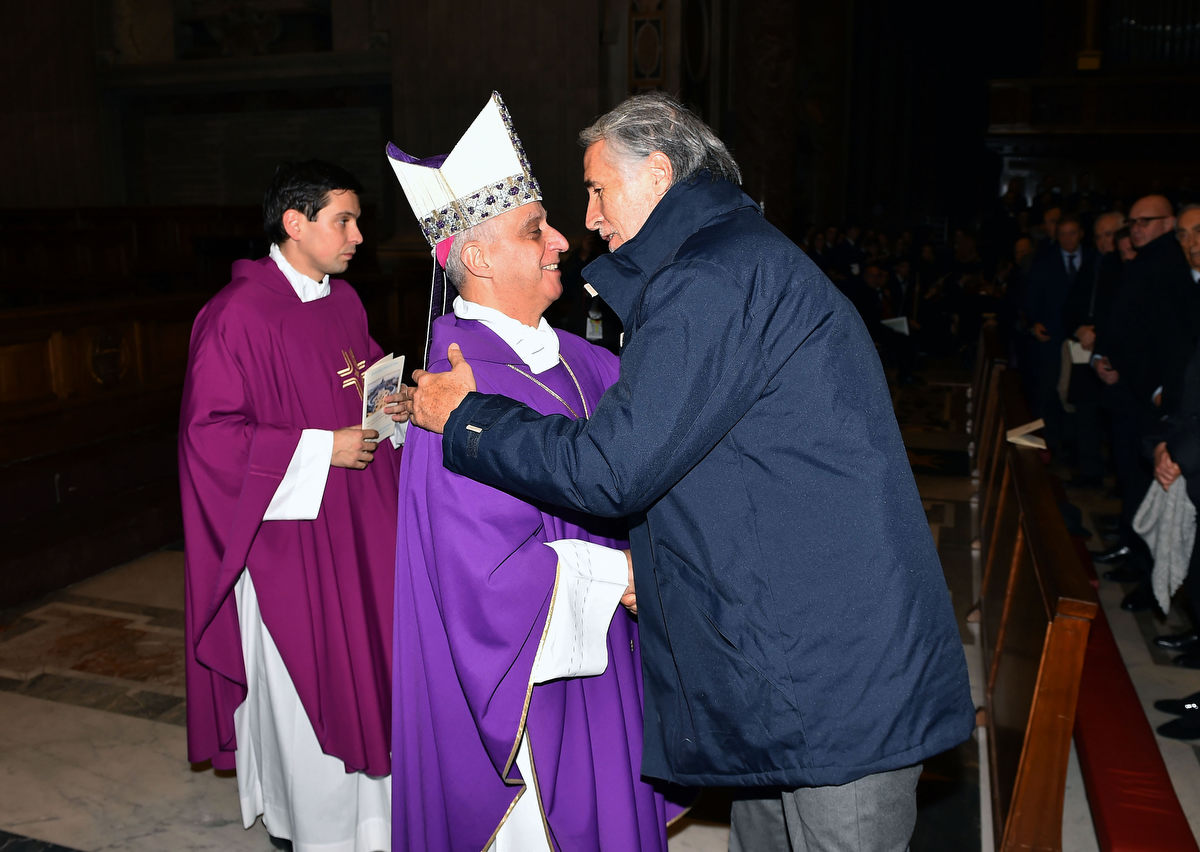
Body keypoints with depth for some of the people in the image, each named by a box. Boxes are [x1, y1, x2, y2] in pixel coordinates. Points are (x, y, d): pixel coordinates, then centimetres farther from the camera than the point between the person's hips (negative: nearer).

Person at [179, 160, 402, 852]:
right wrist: (320, 449, -18)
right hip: (288, 528, -7)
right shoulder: (237, 314, -16)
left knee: (365, 661, 14)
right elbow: (210, 432, -17)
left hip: (359, 521, 7)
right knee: (302, 684, 7)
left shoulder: (345, 302, 8)